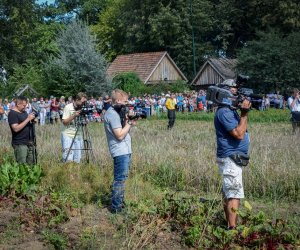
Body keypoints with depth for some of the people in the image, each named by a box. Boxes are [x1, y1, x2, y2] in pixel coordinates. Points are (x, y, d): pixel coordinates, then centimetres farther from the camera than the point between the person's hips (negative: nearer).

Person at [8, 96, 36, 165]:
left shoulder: (24, 112, 14)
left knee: (32, 164, 7)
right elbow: (16, 129, -21)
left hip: (29, 142, 8)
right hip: (20, 144, -8)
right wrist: (28, 119, -21)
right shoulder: (12, 113, -11)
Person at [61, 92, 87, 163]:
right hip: (68, 135, -5)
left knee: (77, 160, 3)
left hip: (78, 136, 5)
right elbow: (64, 122, -11)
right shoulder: (68, 107, -7)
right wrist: (74, 116, -23)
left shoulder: (82, 108, 7)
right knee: (69, 159, -12)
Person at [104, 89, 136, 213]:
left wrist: (128, 121, 1)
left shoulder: (116, 112, 14)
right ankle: (116, 207, -1)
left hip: (125, 150, 10)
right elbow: (120, 135, -20)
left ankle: (120, 202, 31)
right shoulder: (112, 114, -17)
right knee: (120, 179, -6)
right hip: (120, 152, -10)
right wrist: (129, 123, -12)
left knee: (121, 178, 19)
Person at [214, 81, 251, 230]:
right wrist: (244, 113, -19)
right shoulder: (224, 112, -18)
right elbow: (239, 134, -22)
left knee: (228, 194, 15)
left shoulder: (231, 110, 14)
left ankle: (229, 225, 23)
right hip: (230, 159, -10)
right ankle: (233, 228, -14)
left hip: (234, 158, 10)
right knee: (235, 195, -13)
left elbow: (241, 129, 14)